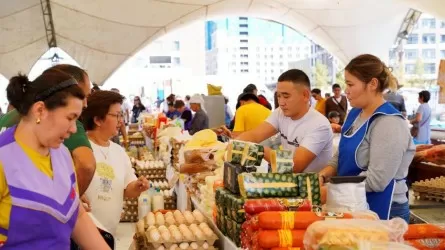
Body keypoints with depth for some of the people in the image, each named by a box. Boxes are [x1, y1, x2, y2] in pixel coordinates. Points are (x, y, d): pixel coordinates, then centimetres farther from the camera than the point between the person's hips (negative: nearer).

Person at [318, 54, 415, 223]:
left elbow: (376, 180, -26)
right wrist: (325, 174, -7)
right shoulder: (355, 114, 7)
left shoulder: (389, 123, -20)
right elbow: (340, 156, 13)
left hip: (381, 212, -8)